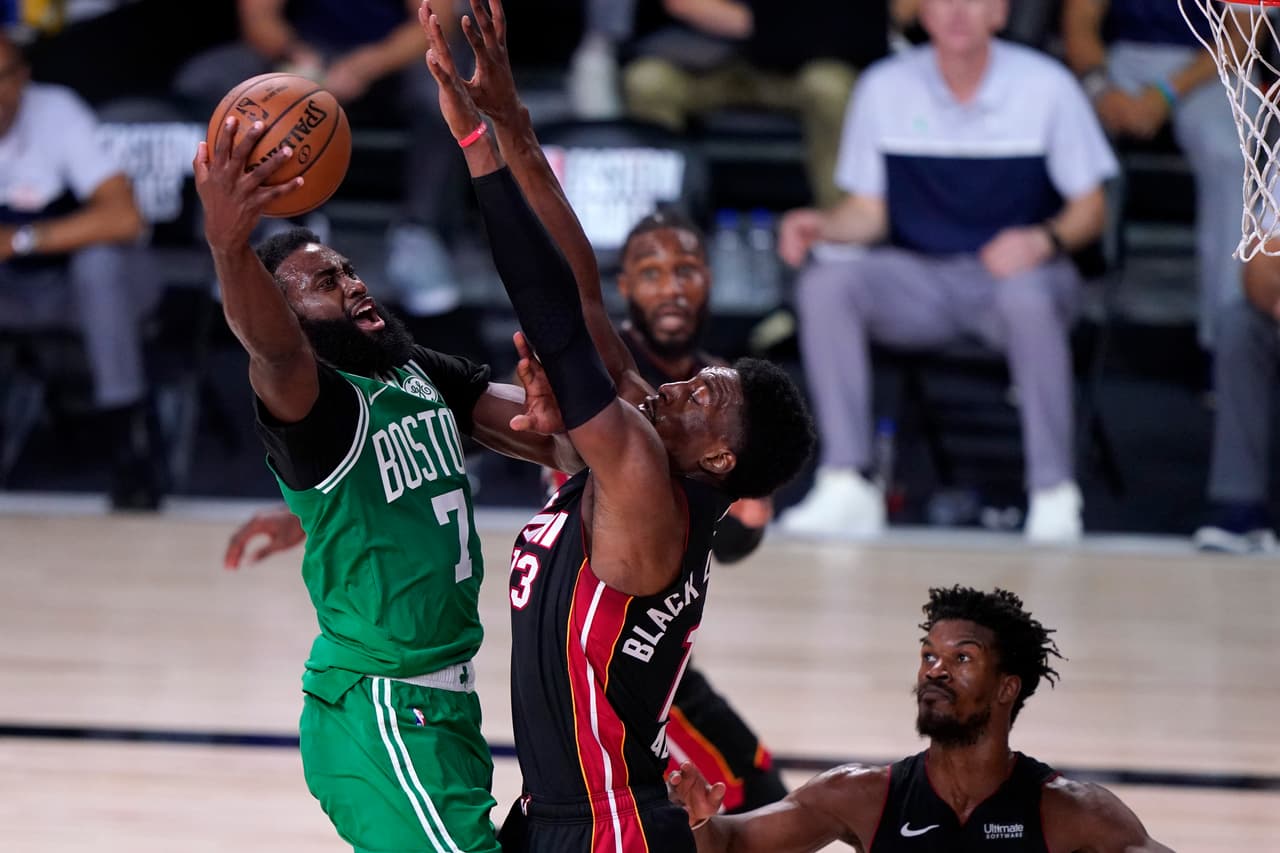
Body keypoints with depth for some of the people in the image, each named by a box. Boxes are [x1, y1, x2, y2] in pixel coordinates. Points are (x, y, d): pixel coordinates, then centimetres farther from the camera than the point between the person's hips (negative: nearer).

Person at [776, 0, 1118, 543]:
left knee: (1027, 296, -39)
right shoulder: (885, 88, 2)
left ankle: (1054, 494, -27)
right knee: (827, 283, -26)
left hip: (1019, 270, -3)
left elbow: (1090, 209, -1)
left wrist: (1045, 240, -23)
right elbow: (869, 211, 7)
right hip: (919, 281, 3)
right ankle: (846, 487, -27)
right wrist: (822, 226, -15)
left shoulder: (1045, 86, -4)